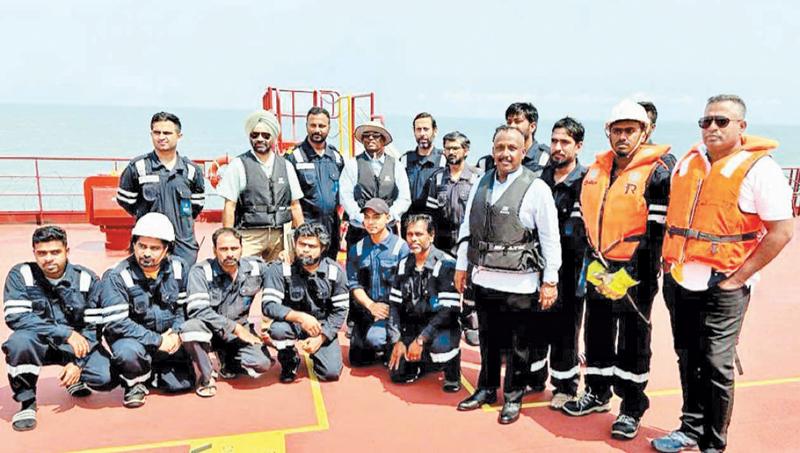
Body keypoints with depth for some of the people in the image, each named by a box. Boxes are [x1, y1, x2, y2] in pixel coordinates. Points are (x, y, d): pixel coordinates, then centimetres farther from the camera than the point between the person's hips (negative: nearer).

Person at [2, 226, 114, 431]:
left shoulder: (86, 279, -8)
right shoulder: (21, 275, -10)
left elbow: (94, 326, -7)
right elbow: (15, 316, -20)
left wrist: (78, 362, -18)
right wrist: (66, 333, -26)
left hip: (78, 345, 1)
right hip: (39, 344, 0)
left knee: (107, 377, -23)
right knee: (19, 341, -35)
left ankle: (75, 379, 17)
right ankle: (26, 402, -9)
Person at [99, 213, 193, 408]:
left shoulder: (178, 268, -4)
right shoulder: (116, 277, -16)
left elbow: (186, 305, 4)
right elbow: (116, 323, -22)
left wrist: (177, 332, -14)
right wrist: (157, 340, -23)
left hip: (168, 338, 4)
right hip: (133, 338, -3)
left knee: (183, 382, -9)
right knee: (129, 352, -36)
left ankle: (149, 373, 20)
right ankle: (135, 382, -2)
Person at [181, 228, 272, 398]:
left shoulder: (256, 268, -6)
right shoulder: (201, 271, -16)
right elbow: (198, 310, -25)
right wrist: (235, 328, -25)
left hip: (239, 331, 2)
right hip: (209, 330, -2)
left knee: (263, 363, -23)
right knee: (191, 328, -37)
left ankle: (228, 362, 14)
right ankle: (205, 378, -8)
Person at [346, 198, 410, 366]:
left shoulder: (400, 246, -11)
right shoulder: (357, 249, 5)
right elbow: (353, 283, 0)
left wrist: (389, 309, -20)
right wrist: (370, 305, -14)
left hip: (391, 309, -5)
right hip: (365, 309, 5)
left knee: (374, 338, -30)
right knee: (357, 359, 7)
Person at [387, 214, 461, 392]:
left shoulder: (446, 265, -17)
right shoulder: (404, 264, 3)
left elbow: (448, 311, -21)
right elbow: (394, 305, 6)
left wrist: (421, 339, -24)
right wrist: (397, 340, -4)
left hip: (441, 327, -5)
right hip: (411, 327, 6)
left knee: (439, 344, -37)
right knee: (397, 374, -3)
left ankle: (452, 375, -4)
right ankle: (431, 361, 25)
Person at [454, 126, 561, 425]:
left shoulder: (536, 189, -8)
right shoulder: (481, 184, 7)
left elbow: (550, 238, -7)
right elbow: (467, 227, 12)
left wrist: (550, 281, -7)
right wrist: (461, 266, 12)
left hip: (519, 284, -4)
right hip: (484, 278, 4)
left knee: (517, 344, 8)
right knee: (488, 339, 17)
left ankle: (513, 396, 27)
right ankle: (486, 389, 35)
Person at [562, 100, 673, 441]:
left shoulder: (657, 173, -11)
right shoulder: (596, 170, 8)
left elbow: (657, 232, -15)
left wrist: (644, 278, -18)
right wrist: (593, 262, 6)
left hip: (634, 274, -6)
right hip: (598, 269, 6)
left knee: (633, 341, 6)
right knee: (597, 334, 17)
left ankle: (632, 409, 21)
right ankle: (597, 394, 35)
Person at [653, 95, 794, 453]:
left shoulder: (759, 168, -9)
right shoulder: (688, 162, 9)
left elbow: (782, 231, -12)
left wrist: (738, 277, -13)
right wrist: (669, 261, 10)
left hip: (722, 287, -5)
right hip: (679, 282, 6)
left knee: (716, 367, 2)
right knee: (688, 361, 16)